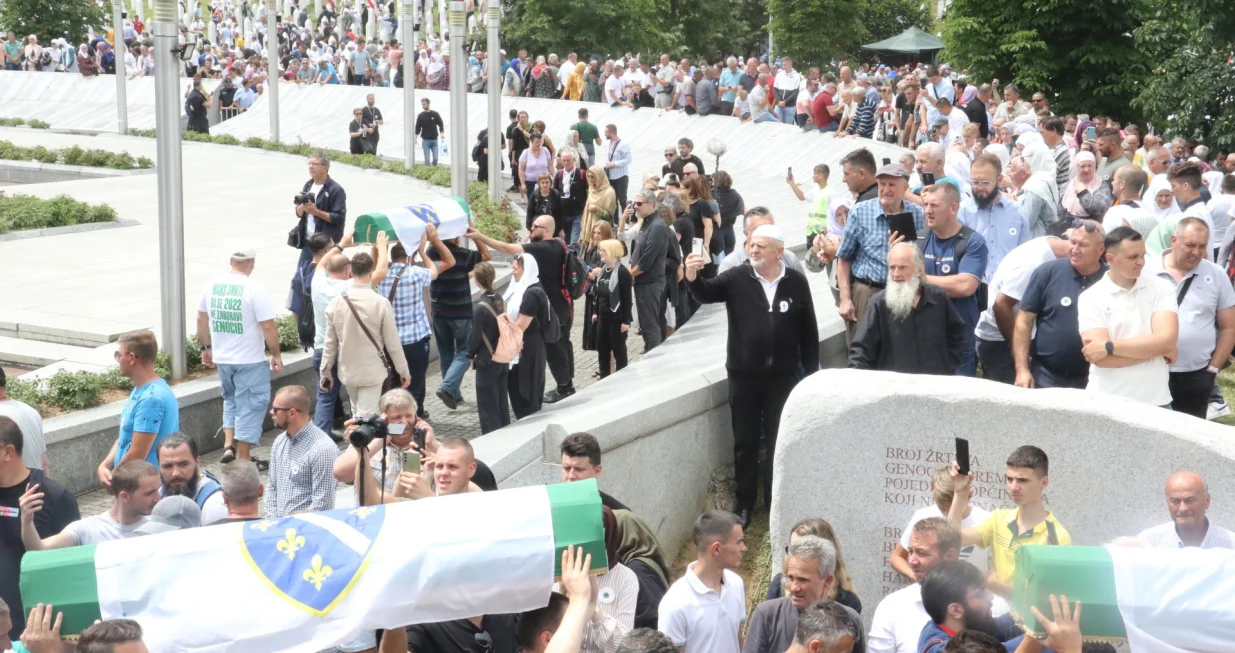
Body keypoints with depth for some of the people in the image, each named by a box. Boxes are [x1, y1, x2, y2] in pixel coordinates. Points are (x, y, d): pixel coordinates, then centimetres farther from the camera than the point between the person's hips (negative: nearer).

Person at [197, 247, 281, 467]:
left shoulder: (212, 285, 1)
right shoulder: (254, 289, -16)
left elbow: (201, 319, 11)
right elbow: (268, 326, -17)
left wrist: (206, 347, 22)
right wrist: (276, 354, -6)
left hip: (222, 358, 5)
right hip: (250, 360, -5)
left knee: (231, 400, 24)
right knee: (250, 407, 5)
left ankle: (228, 445, 13)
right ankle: (243, 459, 9)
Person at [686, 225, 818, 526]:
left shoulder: (796, 283, -2)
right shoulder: (737, 278, -3)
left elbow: (808, 331, 3)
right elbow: (706, 294, -16)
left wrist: (812, 373, 2)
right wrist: (692, 277, -38)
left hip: (782, 376, 0)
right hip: (743, 375, 0)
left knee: (779, 440, 10)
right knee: (745, 441, 9)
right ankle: (744, 503, 19)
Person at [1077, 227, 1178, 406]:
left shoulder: (1161, 288, 1)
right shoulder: (1090, 297, -4)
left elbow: (1167, 340, -13)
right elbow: (1101, 359, -14)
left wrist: (1109, 347, -16)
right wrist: (1157, 349, -10)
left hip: (1155, 402, 2)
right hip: (1105, 404, -2)